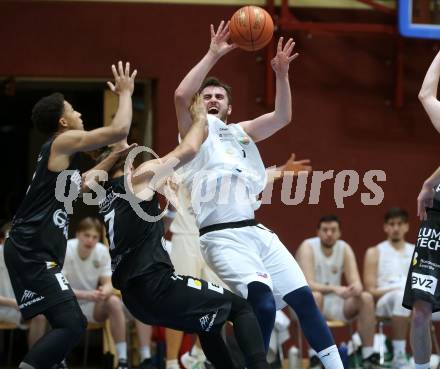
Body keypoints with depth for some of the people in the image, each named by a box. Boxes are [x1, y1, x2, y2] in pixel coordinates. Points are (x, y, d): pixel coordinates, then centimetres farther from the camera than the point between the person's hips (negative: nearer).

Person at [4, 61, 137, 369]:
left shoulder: (61, 155, 22)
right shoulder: (64, 141, -7)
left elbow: (77, 187, 39)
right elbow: (119, 130, -15)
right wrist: (125, 93, 1)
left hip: (34, 252, 11)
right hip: (32, 251, -11)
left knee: (74, 323, 15)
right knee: (71, 325, -21)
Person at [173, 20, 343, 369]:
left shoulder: (241, 132, 24)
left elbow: (283, 117, 12)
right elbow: (181, 95, -14)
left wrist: (282, 74, -2)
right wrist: (213, 55, -14)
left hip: (257, 231, 7)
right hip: (223, 237, -6)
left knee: (303, 297, 2)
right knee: (263, 303, -25)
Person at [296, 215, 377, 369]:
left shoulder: (345, 248, 1)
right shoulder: (308, 247, -14)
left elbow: (355, 281, -6)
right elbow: (308, 284, -25)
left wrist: (356, 288, -32)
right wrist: (334, 289, -39)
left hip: (335, 304, 5)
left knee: (366, 298, -17)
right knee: (315, 296, -38)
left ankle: (368, 354, -16)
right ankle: (314, 355, -36)